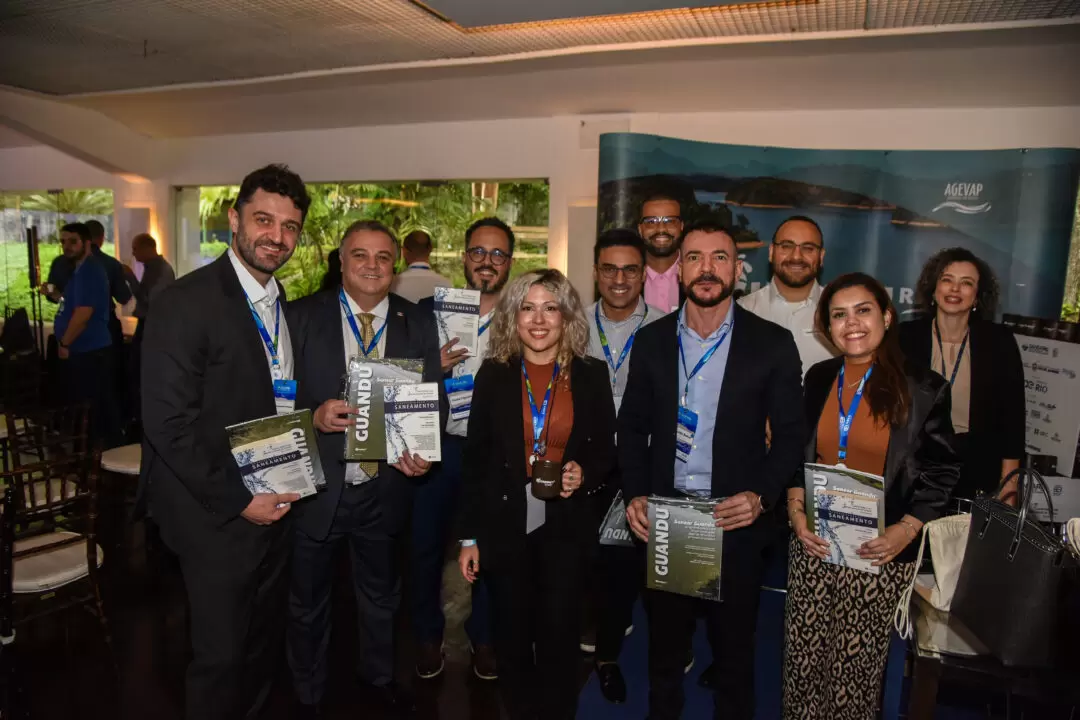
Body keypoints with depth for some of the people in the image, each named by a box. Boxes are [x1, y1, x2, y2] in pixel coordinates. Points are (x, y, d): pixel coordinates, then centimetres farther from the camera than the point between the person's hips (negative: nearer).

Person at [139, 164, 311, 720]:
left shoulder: (283, 304, 7)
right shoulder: (186, 301, -17)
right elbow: (168, 423, -20)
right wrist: (238, 500, -17)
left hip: (274, 507, 7)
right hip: (218, 518, -7)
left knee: (263, 643, 21)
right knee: (222, 655, 8)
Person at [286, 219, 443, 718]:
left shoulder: (418, 324, -1)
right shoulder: (301, 317, -7)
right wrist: (313, 417, -26)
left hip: (386, 488, 2)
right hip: (317, 486, -2)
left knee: (381, 595, 24)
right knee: (308, 601, 19)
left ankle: (378, 676, 51)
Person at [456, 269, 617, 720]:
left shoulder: (591, 376, -2)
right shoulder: (494, 374, -2)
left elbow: (606, 451, 5)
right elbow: (475, 459, -1)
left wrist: (584, 474, -17)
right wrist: (469, 535, -2)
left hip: (564, 526, 0)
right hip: (505, 524, 1)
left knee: (559, 634, 9)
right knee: (513, 633, 15)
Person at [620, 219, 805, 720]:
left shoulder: (773, 344, -5)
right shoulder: (650, 341, 1)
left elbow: (790, 434, -1)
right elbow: (632, 426, 6)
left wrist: (761, 495, -16)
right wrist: (635, 495, -6)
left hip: (736, 523, -1)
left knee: (734, 651, 17)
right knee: (664, 645, 20)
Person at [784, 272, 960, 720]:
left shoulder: (924, 388, -7)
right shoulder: (819, 379, 3)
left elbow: (941, 472, -1)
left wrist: (907, 529, -14)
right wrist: (795, 509, -4)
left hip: (880, 550, -3)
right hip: (814, 541, 3)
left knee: (856, 662, 8)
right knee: (803, 652, 11)